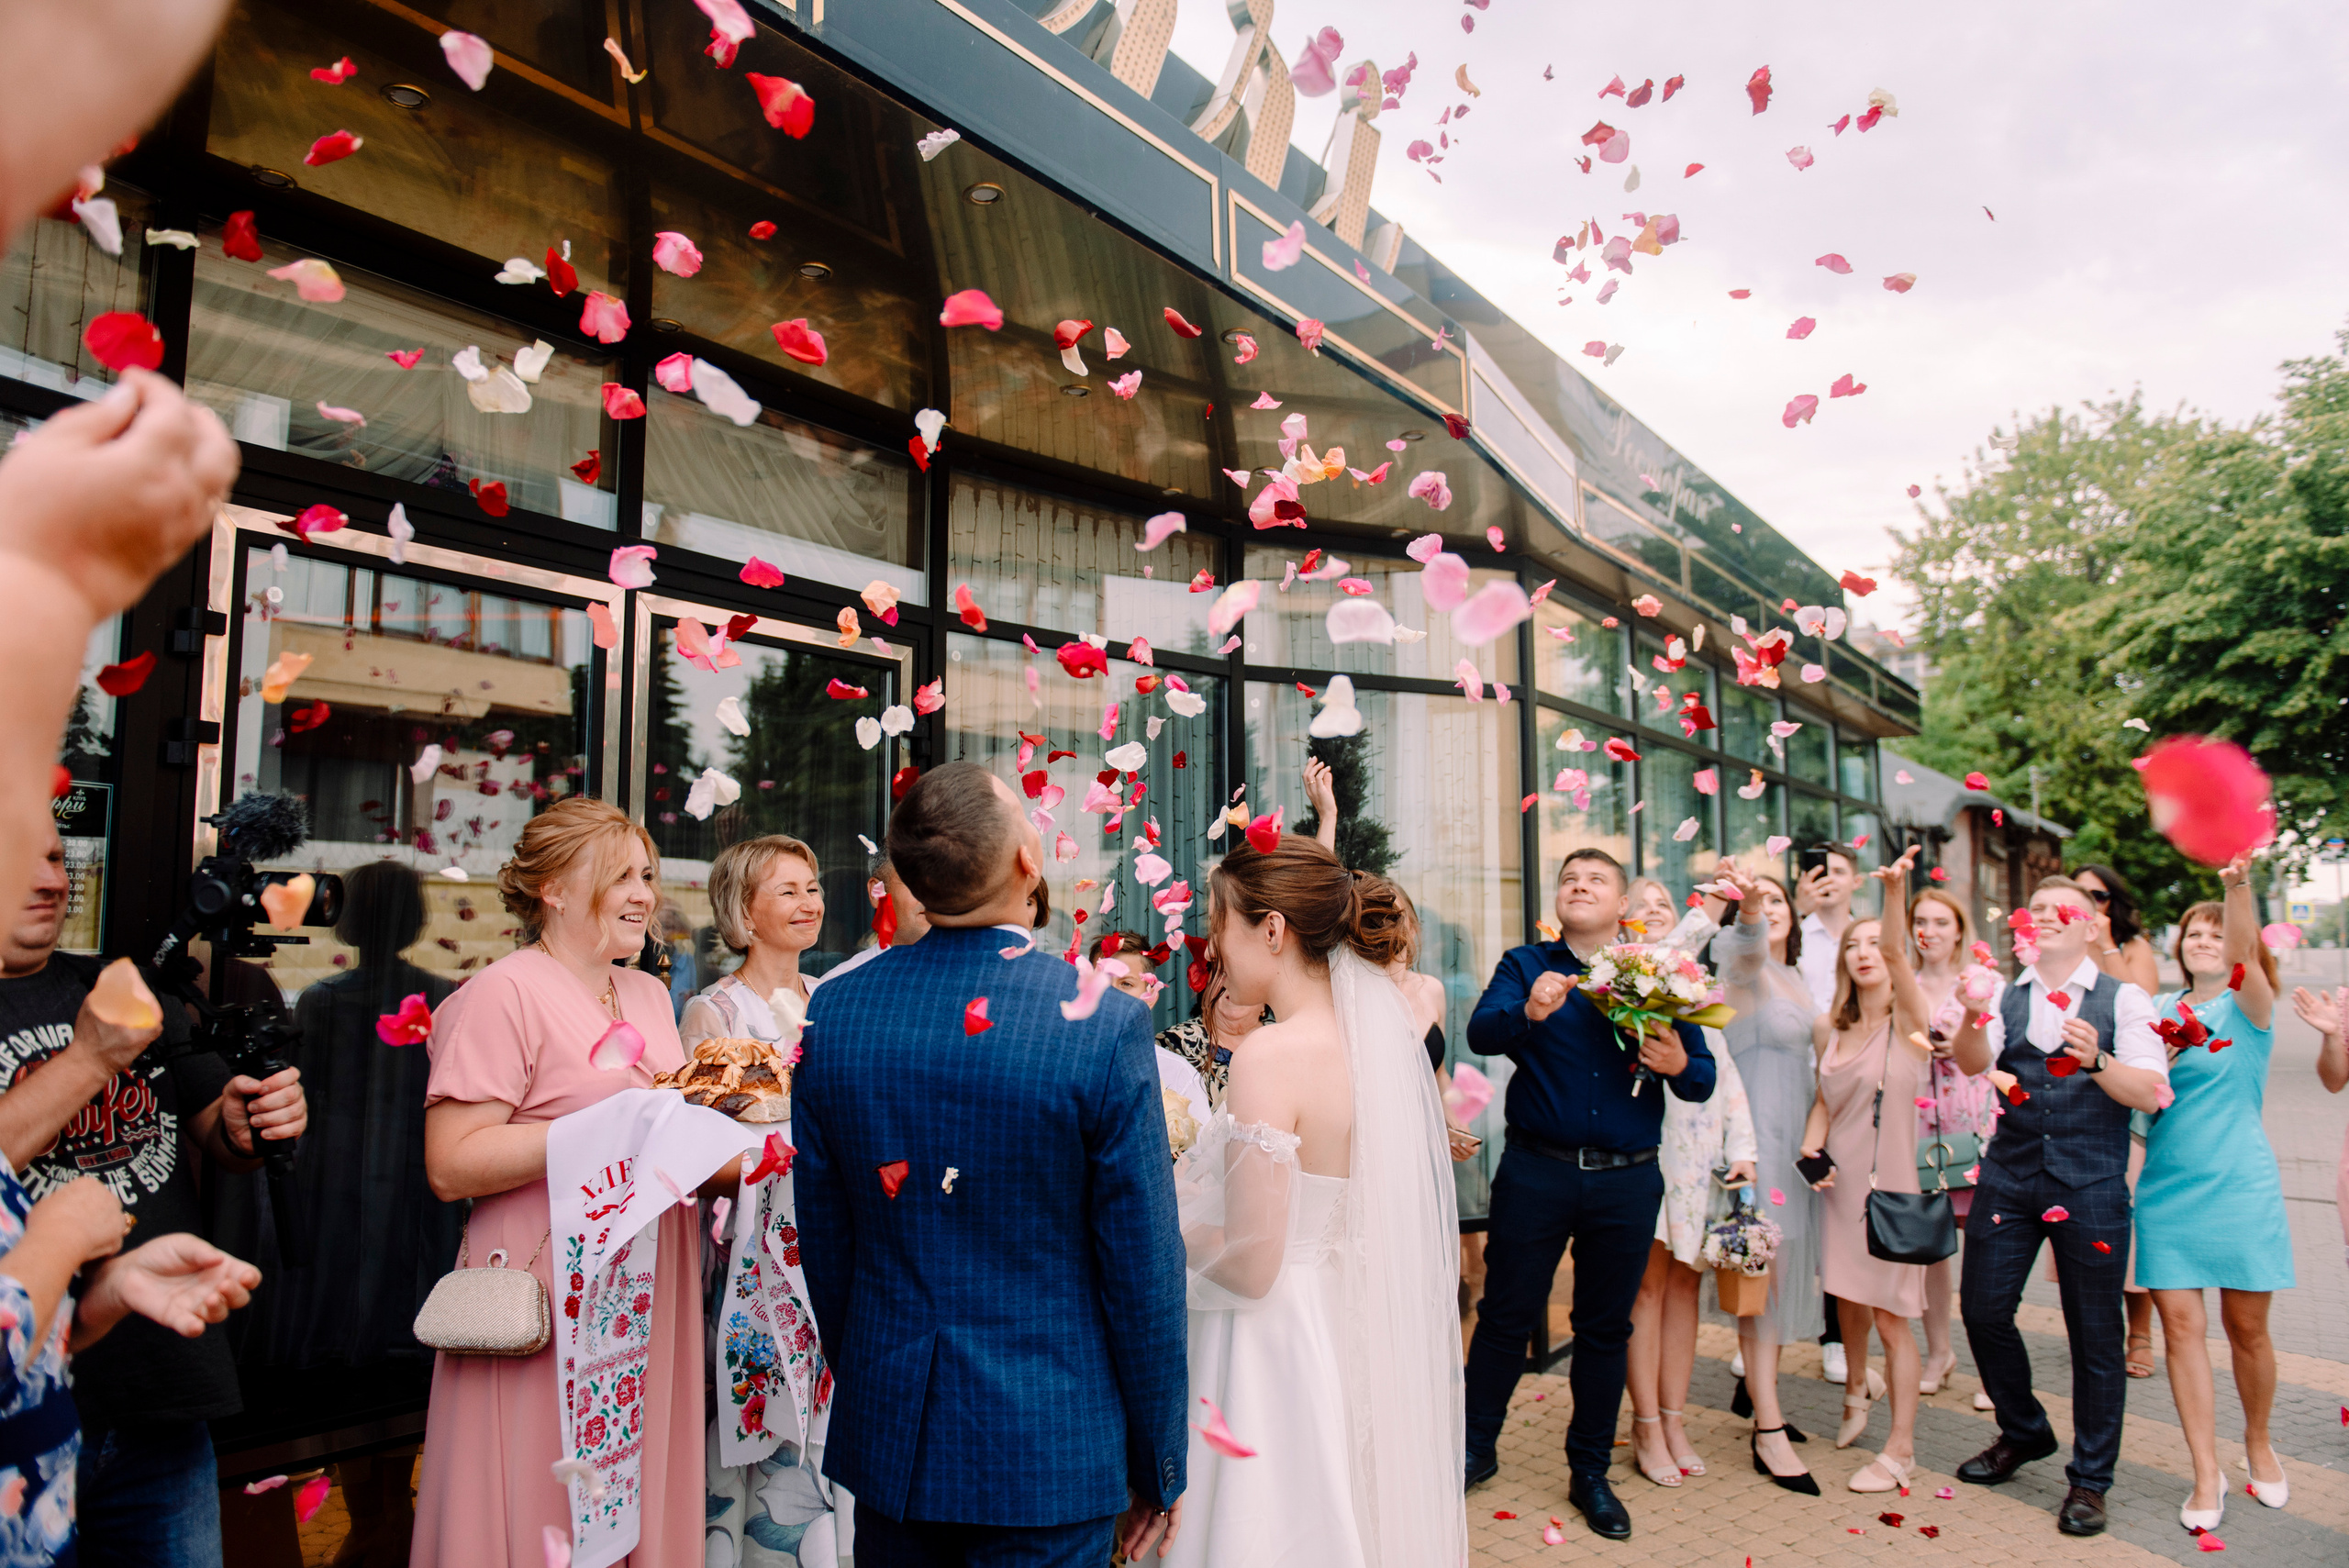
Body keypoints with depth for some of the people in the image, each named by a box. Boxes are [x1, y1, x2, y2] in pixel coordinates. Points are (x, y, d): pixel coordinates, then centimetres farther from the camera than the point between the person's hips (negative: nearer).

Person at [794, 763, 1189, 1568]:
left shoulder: (834, 1011, -8)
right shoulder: (1105, 1025, -19)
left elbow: (824, 1245, 2)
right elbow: (1144, 1271, -13)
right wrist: (1158, 1467, 1)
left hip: (885, 1436, 4)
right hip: (1047, 1443, -3)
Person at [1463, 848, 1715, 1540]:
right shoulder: (1525, 965, 2)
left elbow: (1704, 1079, 4)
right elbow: (1480, 1033, -16)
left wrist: (1678, 1064, -19)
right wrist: (1528, 1011, -37)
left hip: (1627, 1180, 2)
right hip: (1536, 1172, -1)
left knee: (1606, 1328, 12)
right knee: (1506, 1316, 7)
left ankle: (1591, 1473, 28)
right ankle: (1476, 1450, 25)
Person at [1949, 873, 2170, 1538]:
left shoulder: (2124, 1000, -1)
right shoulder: (2007, 996, 7)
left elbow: (2151, 1092, -11)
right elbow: (1971, 1062, -11)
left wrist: (2095, 1060, -29)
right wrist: (1972, 1015, -32)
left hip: (2091, 1184, -3)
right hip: (2009, 1175, 3)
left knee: (2094, 1332, 4)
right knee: (1982, 1308, 7)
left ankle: (2089, 1479, 21)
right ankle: (2024, 1431, 32)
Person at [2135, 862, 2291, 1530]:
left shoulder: (2249, 1007, -1)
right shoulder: (2158, 1010, 9)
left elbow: (2243, 956, -23)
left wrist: (2239, 886, -41)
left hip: (2239, 1185, -2)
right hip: (2166, 1186, 3)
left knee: (2246, 1326, 7)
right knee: (2180, 1325, -1)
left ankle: (2257, 1442, 33)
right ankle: (2207, 1472, 8)